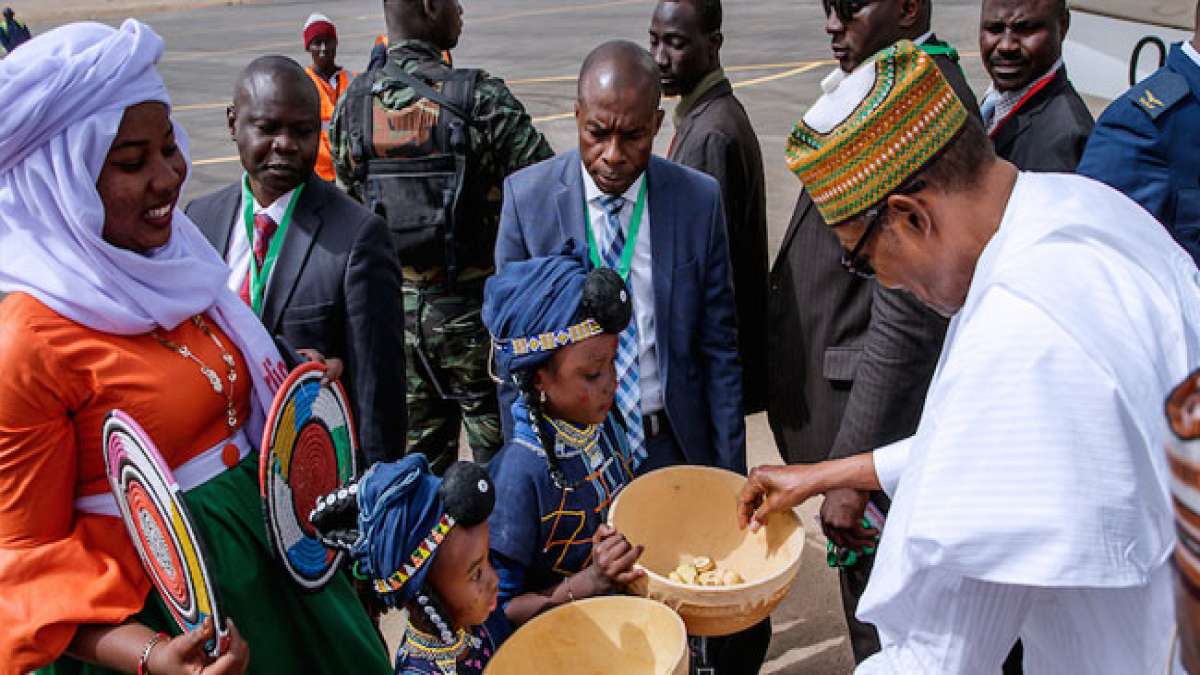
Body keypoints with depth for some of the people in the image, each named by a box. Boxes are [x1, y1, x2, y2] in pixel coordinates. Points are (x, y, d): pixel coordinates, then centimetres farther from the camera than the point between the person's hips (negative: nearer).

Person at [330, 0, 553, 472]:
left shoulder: (350, 105, 0)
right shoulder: (479, 97, -17)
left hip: (393, 308, 5)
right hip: (476, 307, -5)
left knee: (418, 457, 20)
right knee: (501, 454, 11)